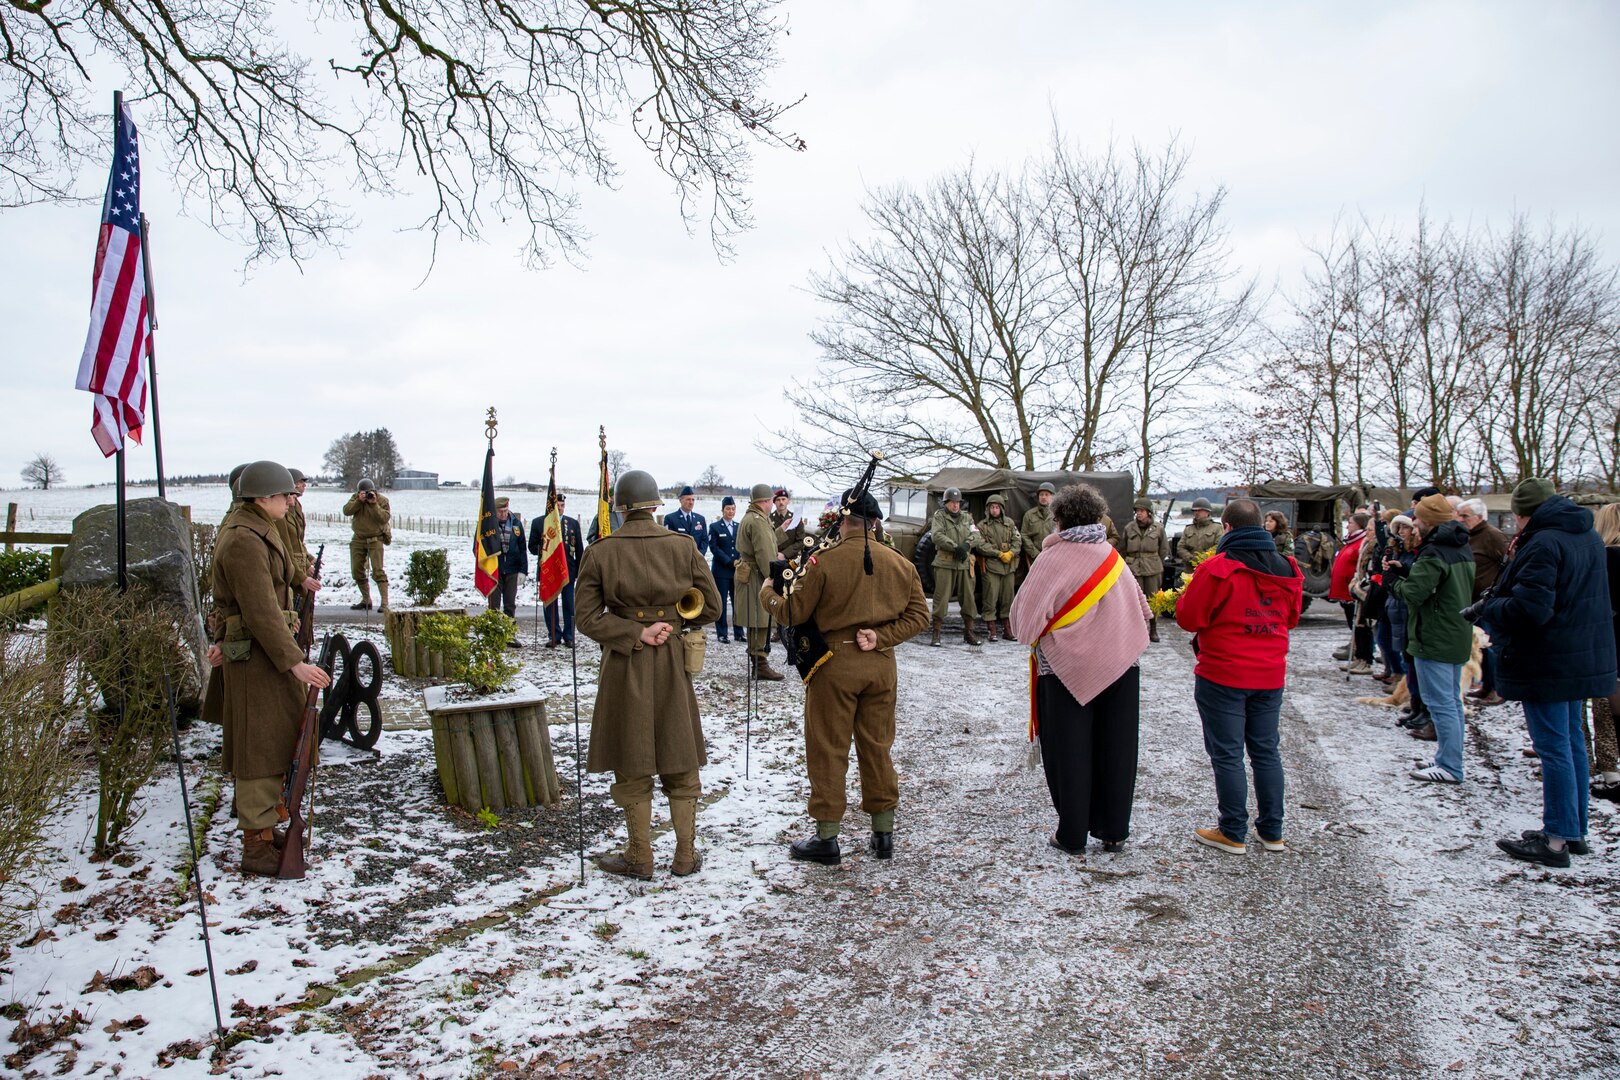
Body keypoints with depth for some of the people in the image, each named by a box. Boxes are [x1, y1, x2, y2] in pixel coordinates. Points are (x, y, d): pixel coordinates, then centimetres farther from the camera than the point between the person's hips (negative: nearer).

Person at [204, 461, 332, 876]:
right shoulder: (243, 539, -20)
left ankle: (263, 829, 30)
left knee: (277, 743, 17)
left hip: (266, 647, 10)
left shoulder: (259, 529, 12)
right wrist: (295, 662, -24)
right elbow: (262, 610, -24)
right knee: (261, 748, -2)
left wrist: (224, 639, 19)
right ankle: (256, 846, 7)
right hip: (255, 655, -10)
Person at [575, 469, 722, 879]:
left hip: (623, 666, -1)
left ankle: (639, 857, 18)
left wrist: (634, 633, -9)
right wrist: (673, 623, 7)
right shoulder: (682, 548, -3)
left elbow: (588, 618, -10)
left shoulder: (599, 552, -6)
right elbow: (711, 607, 1)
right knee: (680, 761, 12)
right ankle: (685, 855, 20)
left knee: (632, 765, 9)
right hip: (672, 663, 2)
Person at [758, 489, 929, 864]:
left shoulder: (824, 561, -13)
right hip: (881, 665, 4)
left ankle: (827, 837, 14)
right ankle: (883, 833, 24)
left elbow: (793, 613, -8)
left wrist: (767, 593, 11)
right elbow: (918, 615, 1)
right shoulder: (899, 562, 1)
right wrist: (881, 638, -4)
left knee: (828, 749, 7)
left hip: (834, 664, -4)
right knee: (877, 747, 16)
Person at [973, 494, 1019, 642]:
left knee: (1008, 597, 7)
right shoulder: (982, 525, 4)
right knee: (991, 598, -4)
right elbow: (980, 545, -7)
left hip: (1009, 566, 3)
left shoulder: (1009, 523, 14)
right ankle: (993, 631, 0)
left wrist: (1011, 553, -11)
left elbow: (1017, 541, 8)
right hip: (991, 566, -3)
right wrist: (999, 554, -12)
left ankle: (1008, 629, 14)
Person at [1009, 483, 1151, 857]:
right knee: (1115, 751, 13)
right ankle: (1114, 832, 22)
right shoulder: (1114, 557, 3)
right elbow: (1140, 609, 13)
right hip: (1119, 667, 4)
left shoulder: (1053, 559, -13)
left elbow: (1024, 616, -13)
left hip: (1067, 669, -4)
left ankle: (1072, 836, 15)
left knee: (1069, 754, 7)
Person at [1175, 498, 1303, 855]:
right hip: (1270, 676, 6)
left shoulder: (1218, 568, -16)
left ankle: (1233, 833, 10)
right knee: (1266, 751, 15)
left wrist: (1187, 593, 7)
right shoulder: (1287, 569, 4)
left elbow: (1189, 618, -11)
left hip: (1223, 676, -6)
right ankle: (1272, 832, 22)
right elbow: (1291, 618, 16)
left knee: (1227, 754, 3)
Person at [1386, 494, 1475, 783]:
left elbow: (1413, 593, -24)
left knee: (1440, 703, -5)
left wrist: (1393, 579, -3)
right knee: (1452, 700, 16)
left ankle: (1449, 767, -2)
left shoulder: (1433, 553, -20)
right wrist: (1405, 572, 7)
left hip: (1435, 640, -10)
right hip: (1458, 637, 10)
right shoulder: (1462, 548, 12)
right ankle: (1450, 759, 23)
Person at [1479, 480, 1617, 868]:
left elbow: (1529, 609, -27)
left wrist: (1487, 609, -10)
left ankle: (1556, 839, 2)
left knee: (1553, 748, -4)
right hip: (1585, 658, 9)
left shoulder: (1543, 544, -20)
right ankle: (1575, 830, 25)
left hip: (1547, 663, -9)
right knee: (1573, 742, 16)